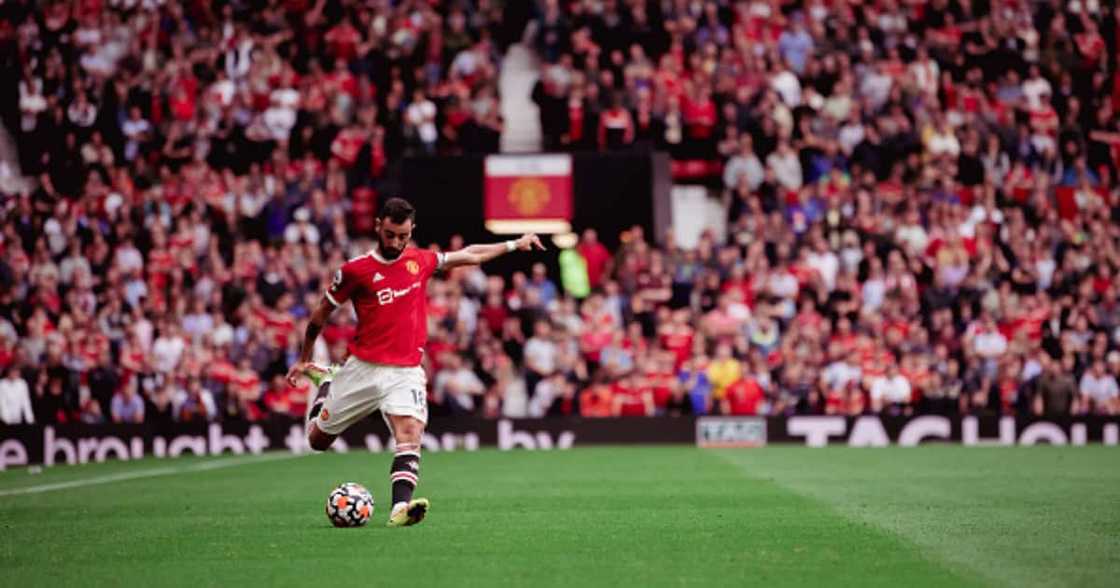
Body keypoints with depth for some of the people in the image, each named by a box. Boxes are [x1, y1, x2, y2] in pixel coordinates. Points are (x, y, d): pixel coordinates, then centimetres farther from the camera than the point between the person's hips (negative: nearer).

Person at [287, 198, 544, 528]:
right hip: (363, 367, -1)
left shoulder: (420, 261, 4)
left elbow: (470, 255, 20)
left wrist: (514, 245, 22)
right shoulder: (355, 270, -7)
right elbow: (321, 315, 5)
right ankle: (325, 384, 44)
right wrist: (303, 360, 12)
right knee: (318, 440, 12)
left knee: (410, 435, -23)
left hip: (406, 372, 1)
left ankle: (401, 507, -34)